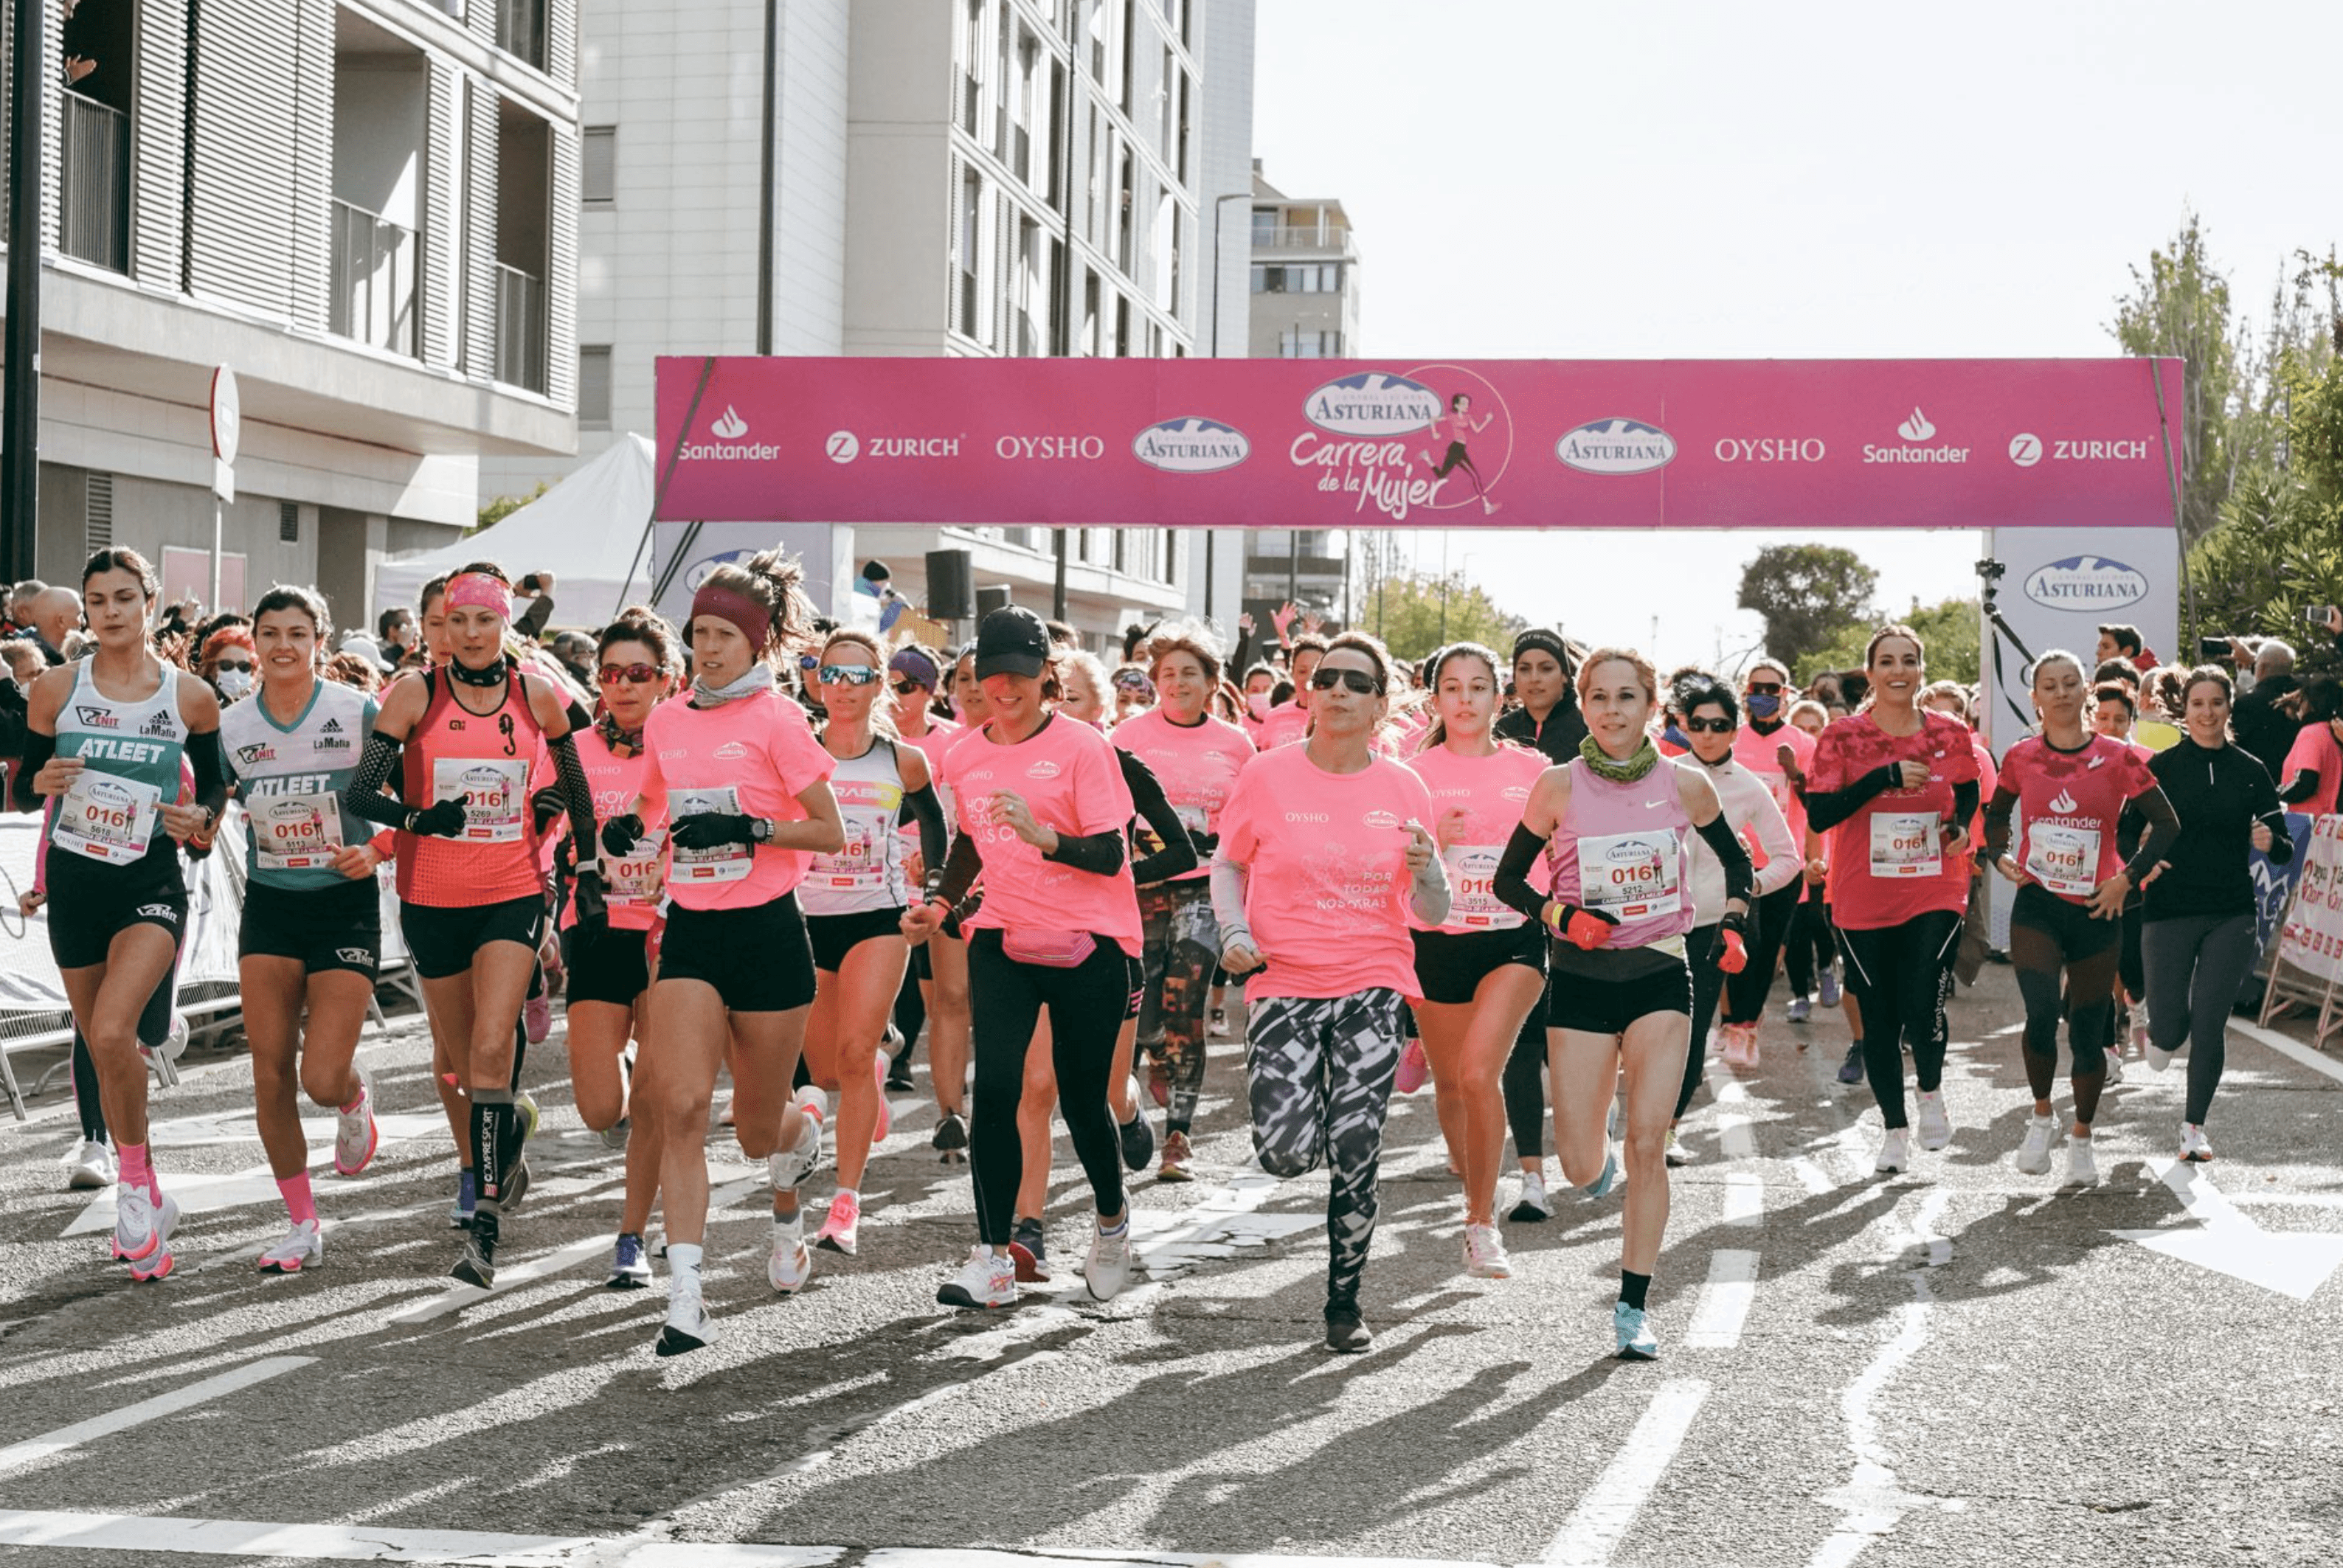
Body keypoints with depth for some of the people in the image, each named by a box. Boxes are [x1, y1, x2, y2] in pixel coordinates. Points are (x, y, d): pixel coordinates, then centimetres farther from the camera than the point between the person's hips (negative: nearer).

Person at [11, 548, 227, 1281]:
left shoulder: (191, 697, -4)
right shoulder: (55, 688, -2)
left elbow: (216, 780, 10)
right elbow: (20, 792, 5)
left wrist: (204, 816, -11)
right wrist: (41, 782, -17)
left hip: (152, 884, -3)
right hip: (74, 882, 3)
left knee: (111, 1033, -24)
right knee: (104, 1051, 12)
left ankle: (135, 1178, -3)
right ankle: (148, 1203, 29)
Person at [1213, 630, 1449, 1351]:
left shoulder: (1404, 790, 3)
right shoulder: (1268, 775, -1)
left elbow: (1433, 914, 7)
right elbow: (1227, 865, 10)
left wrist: (1428, 870, -15)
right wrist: (1235, 931, -9)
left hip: (1374, 982, 1)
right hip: (1284, 981, -1)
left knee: (1355, 1153, -5)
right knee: (1285, 1152, -13)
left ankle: (1345, 1303, 12)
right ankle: (1303, 1108, 26)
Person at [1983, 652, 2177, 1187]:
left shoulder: (2118, 758, -4)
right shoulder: (2021, 757, 1)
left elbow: (2166, 824, 2)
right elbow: (1996, 815, 19)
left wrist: (2129, 876, -7)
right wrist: (1998, 856, 1)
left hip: (2096, 909, 0)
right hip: (2036, 906, 0)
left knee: (2087, 1032, 6)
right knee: (2041, 1013, -21)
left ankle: (2082, 1139, 26)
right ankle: (2041, 1117, 3)